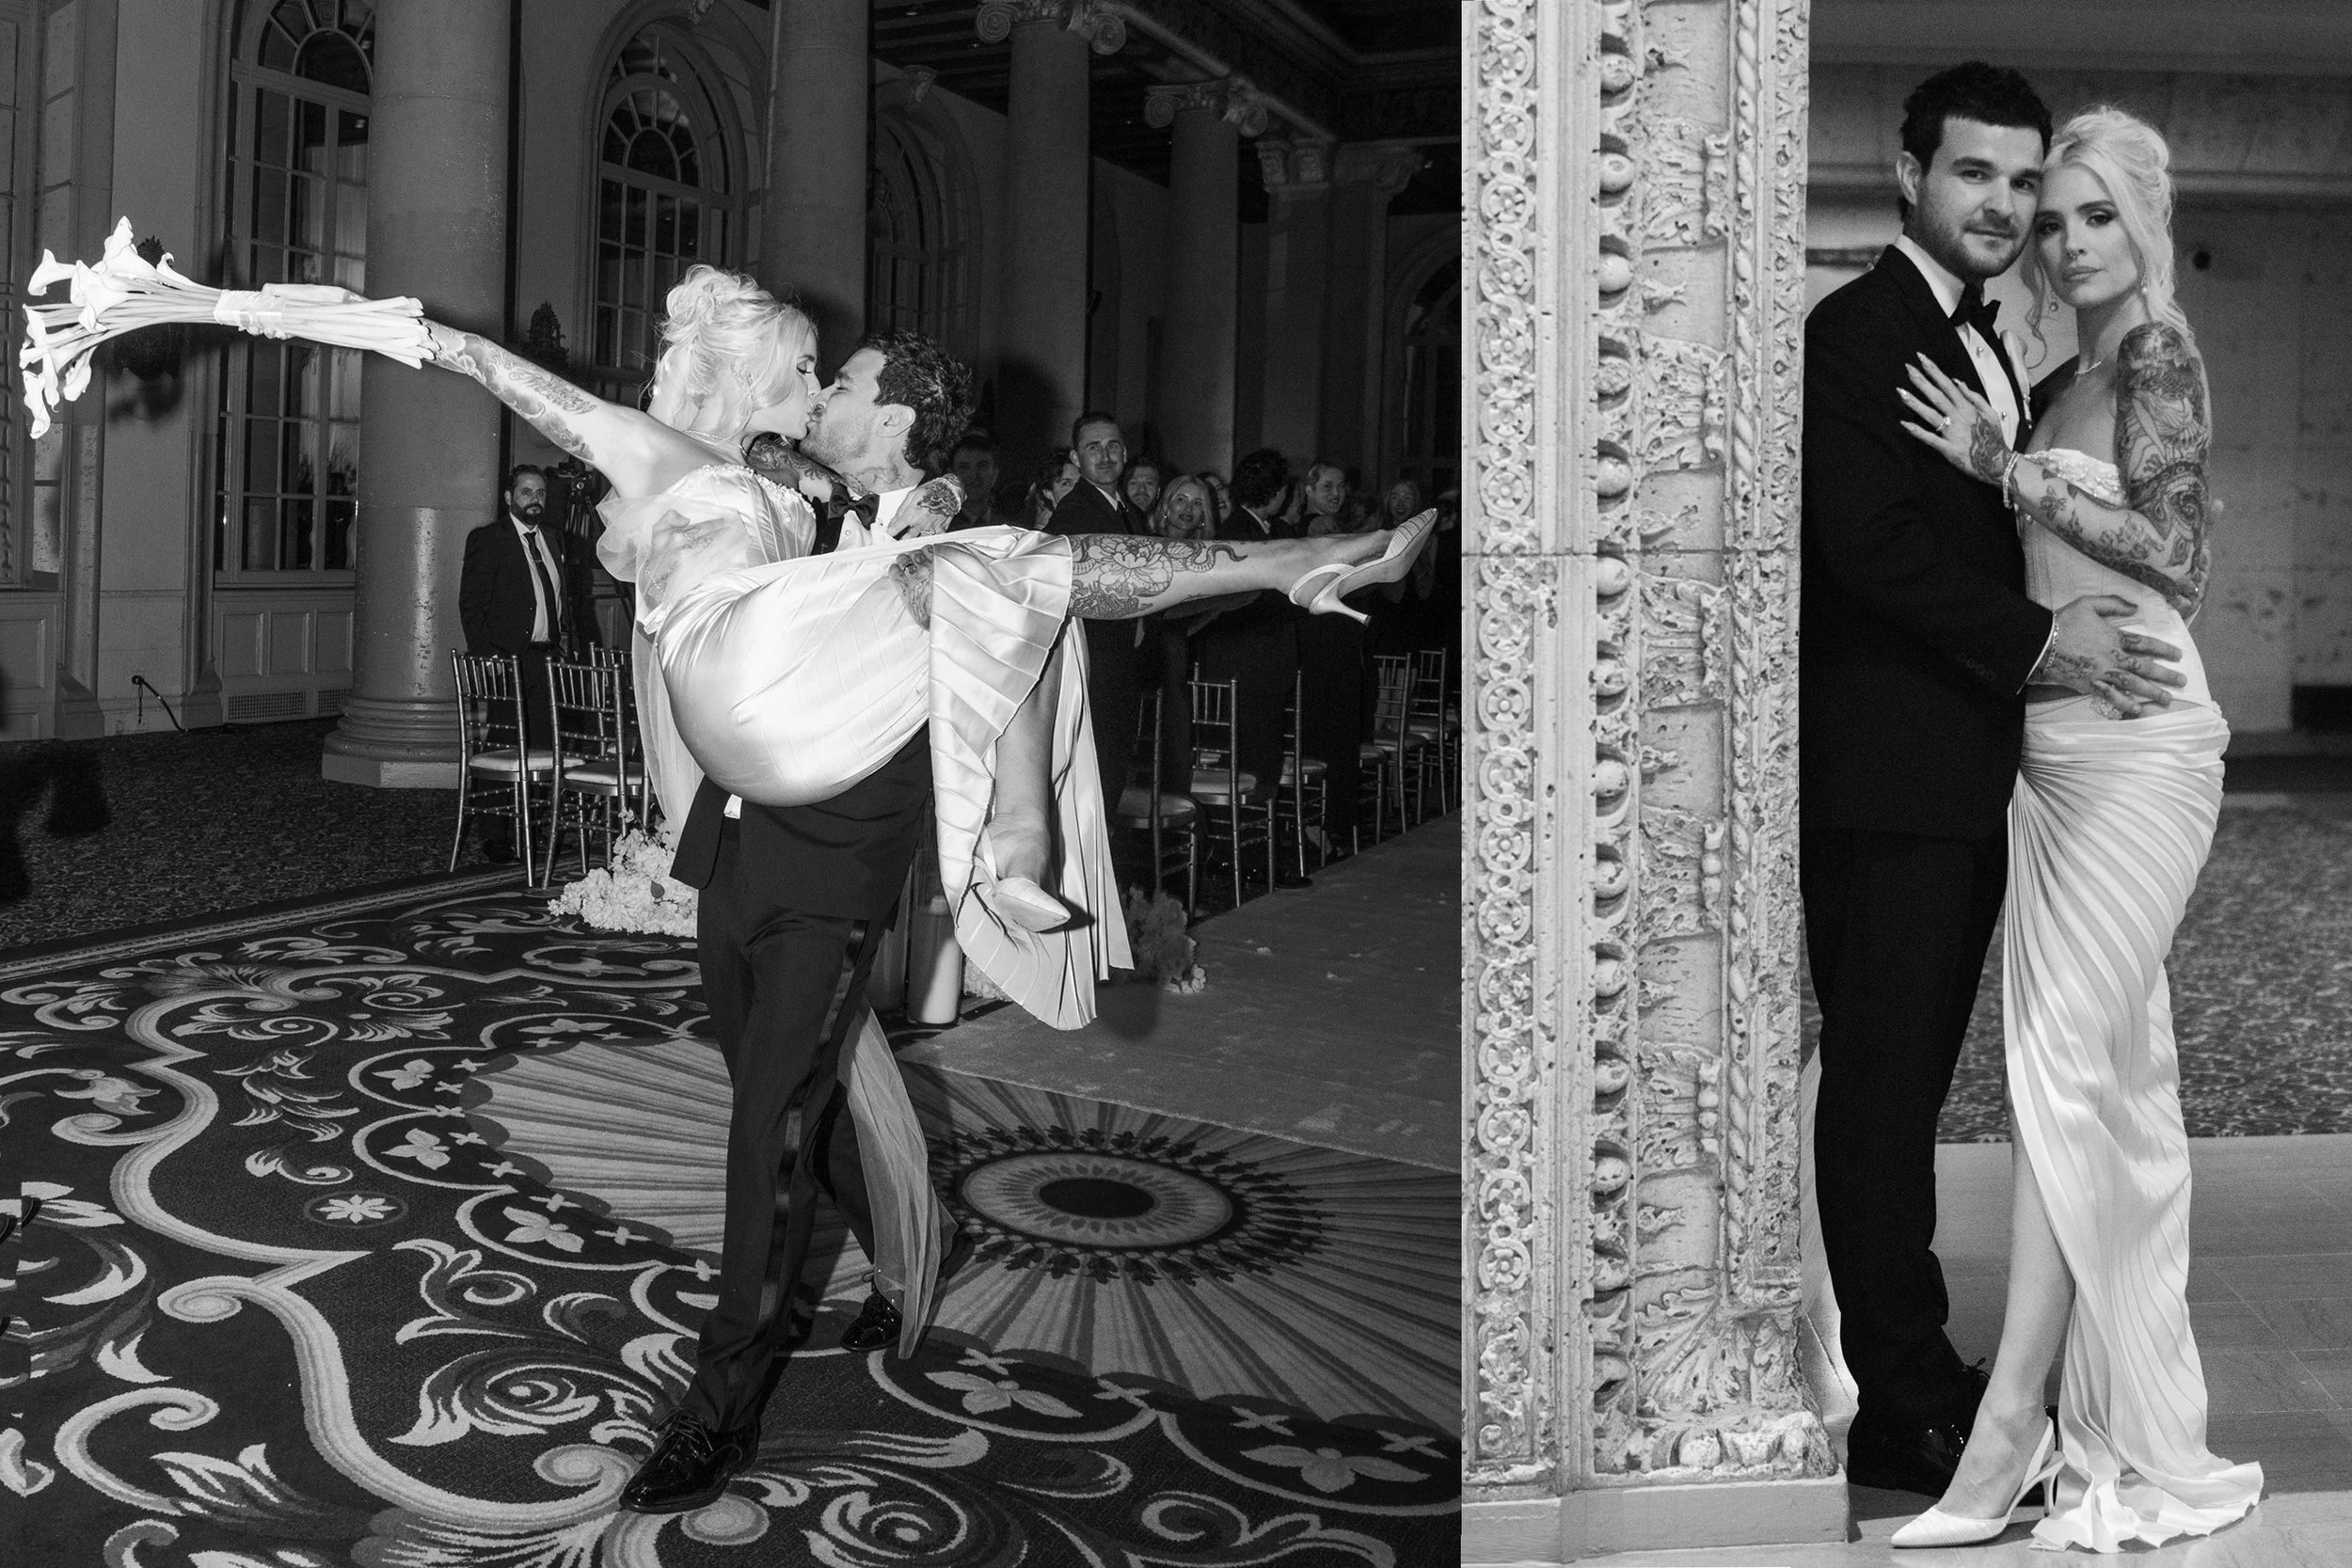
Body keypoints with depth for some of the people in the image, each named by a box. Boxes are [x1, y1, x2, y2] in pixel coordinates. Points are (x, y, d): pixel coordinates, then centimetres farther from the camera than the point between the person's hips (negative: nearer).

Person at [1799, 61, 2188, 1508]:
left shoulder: (1989, 351, 21)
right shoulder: (1859, 331, -8)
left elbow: (1976, 545, 18)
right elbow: (1869, 542, -18)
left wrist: (2060, 637, 3)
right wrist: (2035, 641, -19)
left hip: (1966, 776, 9)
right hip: (1887, 776, -9)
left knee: (1912, 1085, 13)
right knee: (1883, 1088, -3)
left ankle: (1908, 1366, 23)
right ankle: (1905, 1410, 4)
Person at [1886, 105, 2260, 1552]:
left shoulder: (2159, 357, -5)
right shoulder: (2064, 382, 17)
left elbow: (2175, 554, -16)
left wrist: (2003, 465, -12)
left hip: (2135, 741, -9)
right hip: (2055, 742, 9)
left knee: (2065, 1070, -9)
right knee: (2120, 1078, 10)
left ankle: (2007, 1435, -4)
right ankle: (2138, 1437, 17)